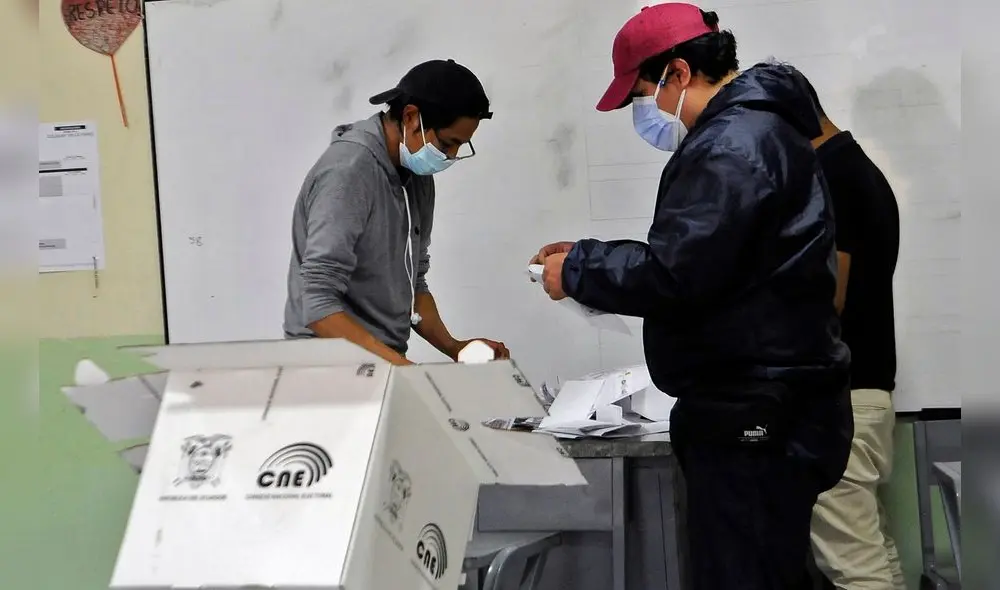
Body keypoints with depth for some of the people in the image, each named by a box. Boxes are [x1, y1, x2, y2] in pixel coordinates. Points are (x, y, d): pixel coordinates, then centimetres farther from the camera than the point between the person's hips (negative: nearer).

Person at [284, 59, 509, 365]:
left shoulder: (418, 175, 8)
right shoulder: (348, 171, -17)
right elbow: (319, 306, -22)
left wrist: (453, 347, 0)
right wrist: (399, 366, -29)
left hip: (385, 362, 7)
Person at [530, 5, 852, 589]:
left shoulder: (734, 144, -18)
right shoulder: (754, 128, 18)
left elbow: (673, 275, -24)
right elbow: (695, 253, 22)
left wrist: (576, 271, -9)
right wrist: (588, 253, 15)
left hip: (756, 422, -11)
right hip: (760, 413, 11)